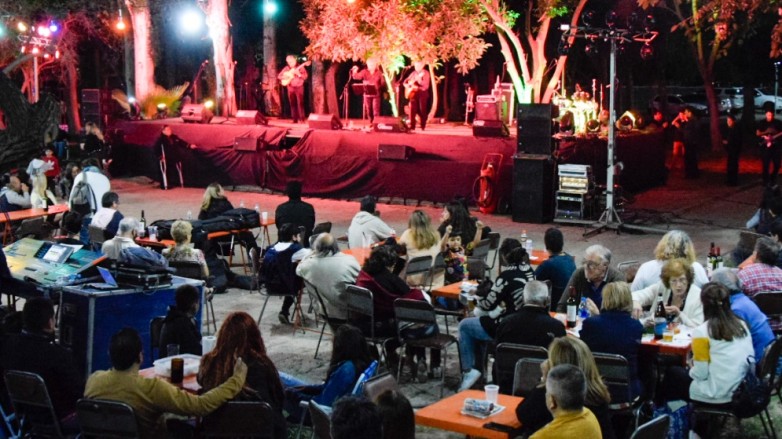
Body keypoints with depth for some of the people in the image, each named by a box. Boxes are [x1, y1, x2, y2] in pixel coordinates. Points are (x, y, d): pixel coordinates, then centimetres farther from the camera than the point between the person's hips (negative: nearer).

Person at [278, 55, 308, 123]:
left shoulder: (300, 67, -3)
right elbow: (279, 76, 7)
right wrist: (285, 77, -11)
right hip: (291, 87, 3)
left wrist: (298, 74, -25)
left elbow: (305, 76, -10)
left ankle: (302, 118, -6)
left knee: (300, 102, -10)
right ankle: (295, 118, 8)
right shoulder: (286, 68, 5)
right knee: (292, 103, 3)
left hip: (299, 86, -3)